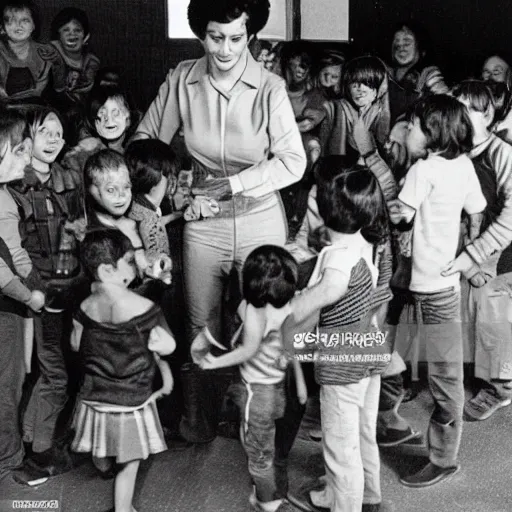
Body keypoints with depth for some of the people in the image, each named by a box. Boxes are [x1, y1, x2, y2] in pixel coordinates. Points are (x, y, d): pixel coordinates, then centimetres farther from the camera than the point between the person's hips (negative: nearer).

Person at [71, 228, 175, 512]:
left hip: (94, 399, 6)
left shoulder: (87, 306, -7)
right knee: (128, 466, 12)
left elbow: (76, 344, 7)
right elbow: (167, 346, -17)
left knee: (102, 458, 30)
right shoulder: (140, 306, -24)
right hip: (130, 403, -6)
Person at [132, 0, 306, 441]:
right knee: (201, 325, 13)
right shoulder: (183, 79, -7)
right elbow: (148, 135, 6)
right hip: (204, 219, 2)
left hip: (260, 218, -2)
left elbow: (293, 161, -14)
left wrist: (234, 183, -17)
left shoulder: (269, 87, -14)